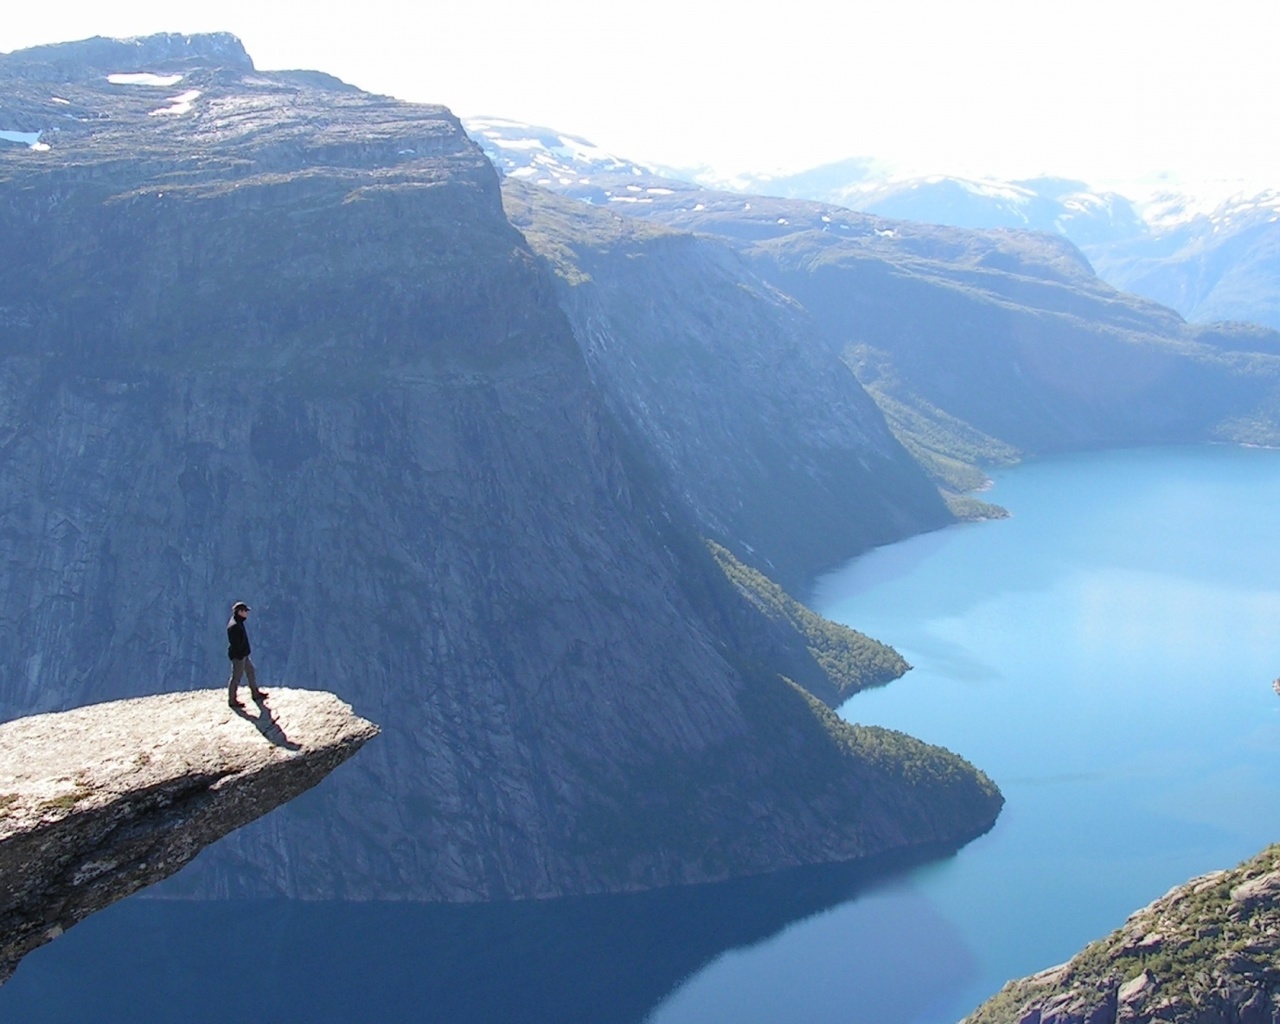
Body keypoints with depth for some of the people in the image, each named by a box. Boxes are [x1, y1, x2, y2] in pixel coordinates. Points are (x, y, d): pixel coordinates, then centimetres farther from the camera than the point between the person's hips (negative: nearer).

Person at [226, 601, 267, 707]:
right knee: (236, 677, 1)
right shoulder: (234, 626, -26)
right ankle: (232, 700, 13)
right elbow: (235, 643, -25)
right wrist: (239, 656, -22)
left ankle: (256, 694, 33)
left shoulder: (238, 623, 7)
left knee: (251, 672, 20)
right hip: (238, 656, -10)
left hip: (243, 654, 10)